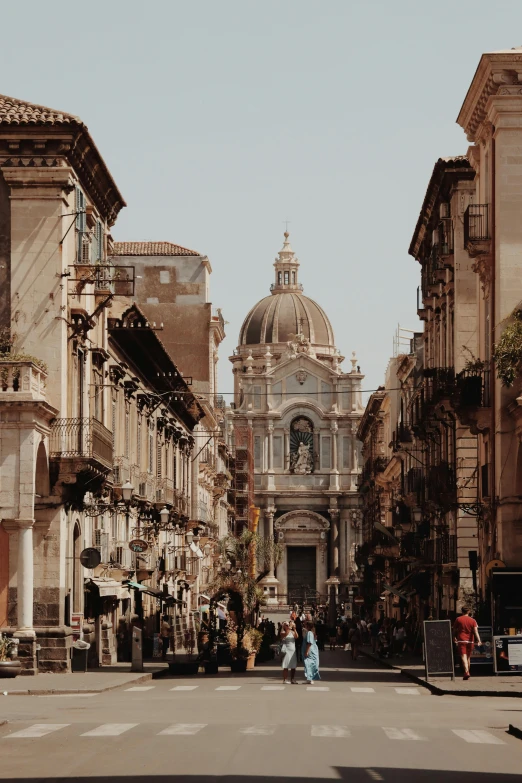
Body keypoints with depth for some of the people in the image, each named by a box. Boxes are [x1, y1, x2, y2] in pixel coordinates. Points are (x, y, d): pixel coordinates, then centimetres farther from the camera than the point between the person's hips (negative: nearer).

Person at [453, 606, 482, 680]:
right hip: (470, 641, 3)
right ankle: (466, 673, 24)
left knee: (463, 657, -12)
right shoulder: (473, 621, 4)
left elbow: (454, 630, 10)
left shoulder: (458, 619, 2)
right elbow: (475, 631, -8)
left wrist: (454, 638, 27)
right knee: (468, 657, 17)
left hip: (461, 640, -3)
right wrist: (479, 640, -16)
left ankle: (466, 672, -31)